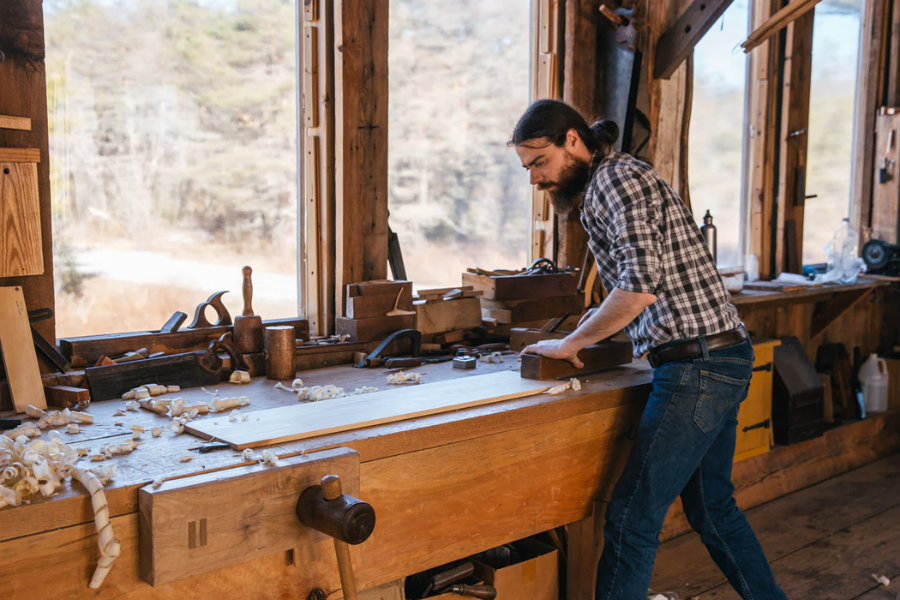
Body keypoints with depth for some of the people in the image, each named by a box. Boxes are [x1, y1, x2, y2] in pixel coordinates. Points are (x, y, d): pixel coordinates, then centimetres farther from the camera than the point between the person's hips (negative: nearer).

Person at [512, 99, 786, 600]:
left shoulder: (616, 179, -11)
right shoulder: (617, 179, 20)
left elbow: (639, 286, -24)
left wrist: (570, 343, -13)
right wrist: (603, 321, 11)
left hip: (698, 367, -11)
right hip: (723, 361, 11)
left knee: (632, 519, -5)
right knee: (713, 508, 22)